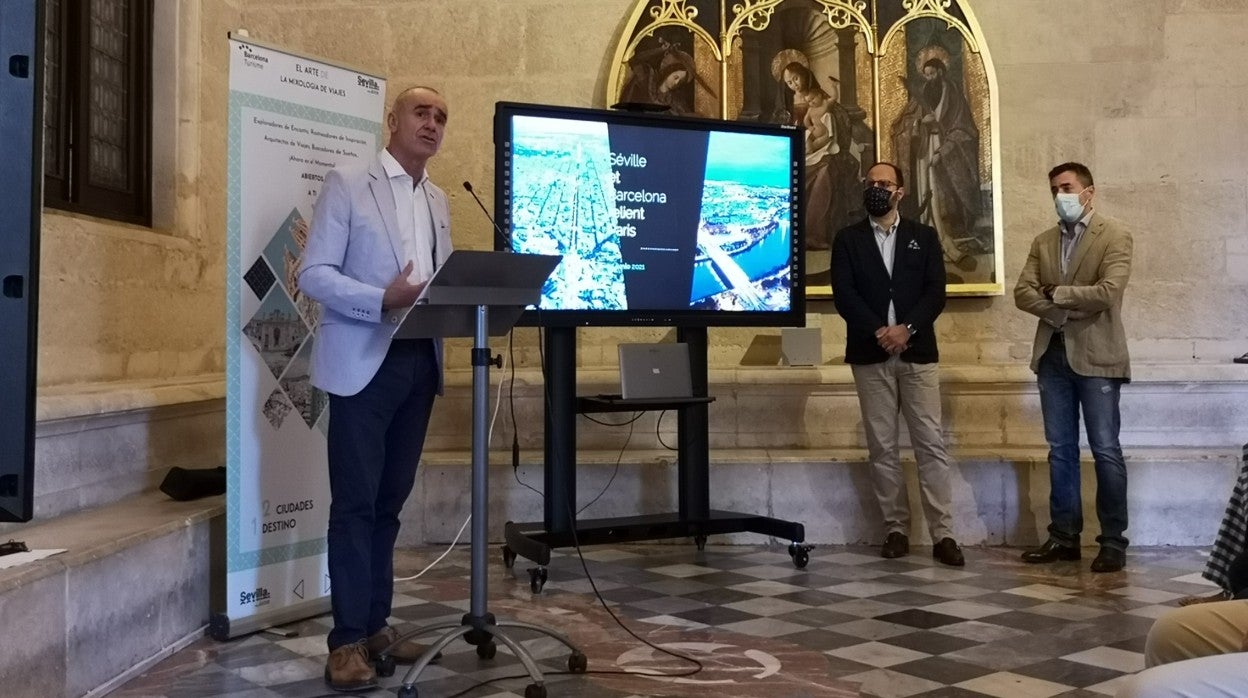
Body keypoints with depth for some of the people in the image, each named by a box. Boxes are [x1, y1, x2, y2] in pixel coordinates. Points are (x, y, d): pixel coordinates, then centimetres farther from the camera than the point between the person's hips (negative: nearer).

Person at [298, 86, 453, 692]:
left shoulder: (438, 201, 17)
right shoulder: (347, 184, -2)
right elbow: (313, 274, -8)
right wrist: (383, 299, -22)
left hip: (420, 363, 6)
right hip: (364, 363, -6)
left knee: (390, 500, 11)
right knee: (355, 502, -4)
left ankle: (375, 624, 21)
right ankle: (348, 639, 4)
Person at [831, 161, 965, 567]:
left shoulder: (924, 237, 11)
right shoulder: (848, 240, 9)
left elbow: (936, 292, 1)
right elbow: (844, 294, -3)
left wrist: (906, 328, -14)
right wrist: (879, 331, -15)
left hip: (917, 353, 0)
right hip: (870, 356, 0)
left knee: (931, 445, -4)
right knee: (882, 448, 2)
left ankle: (943, 534, -2)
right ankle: (896, 529, 10)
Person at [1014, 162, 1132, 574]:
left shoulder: (1114, 235, -2)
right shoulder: (1043, 242, 14)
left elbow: (1108, 292, -16)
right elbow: (1022, 293, 3)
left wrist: (1056, 294, -6)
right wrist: (1064, 312, -12)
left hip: (1096, 355, -5)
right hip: (1053, 355, 5)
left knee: (1105, 450, -2)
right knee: (1060, 450, 8)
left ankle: (1113, 541, 5)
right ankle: (1064, 536, 15)